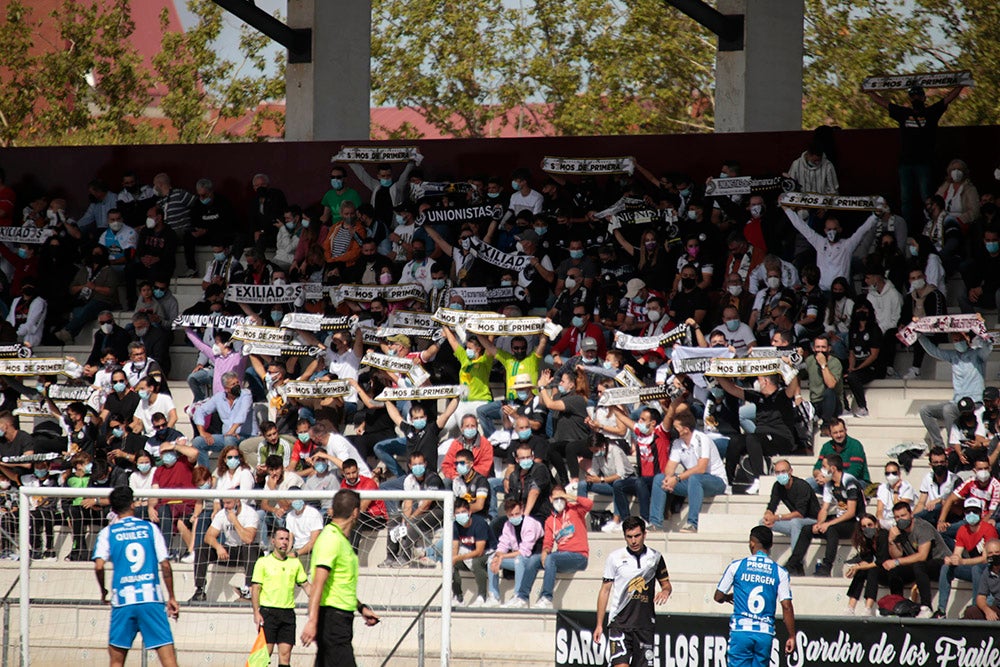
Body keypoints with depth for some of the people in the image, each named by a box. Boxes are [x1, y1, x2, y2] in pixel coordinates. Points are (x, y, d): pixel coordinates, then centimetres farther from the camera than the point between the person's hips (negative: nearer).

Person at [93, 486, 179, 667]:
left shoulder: (108, 532, 5)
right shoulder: (150, 528, 6)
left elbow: (99, 566, -7)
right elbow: (165, 565, 3)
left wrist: (103, 591, 11)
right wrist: (171, 598, 11)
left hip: (123, 599, 0)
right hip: (152, 598, 0)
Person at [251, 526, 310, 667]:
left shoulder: (295, 563, 12)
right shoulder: (263, 562, 1)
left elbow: (305, 584, 18)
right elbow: (255, 588, -2)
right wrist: (256, 613, -11)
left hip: (288, 612, 4)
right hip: (268, 611, -4)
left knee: (285, 653, -1)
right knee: (265, 651, -9)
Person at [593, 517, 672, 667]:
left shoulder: (655, 557, 6)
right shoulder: (615, 557, 1)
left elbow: (666, 583, 18)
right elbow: (605, 590, 6)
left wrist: (666, 591, -9)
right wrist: (599, 624, 4)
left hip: (645, 625, 2)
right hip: (620, 623, -2)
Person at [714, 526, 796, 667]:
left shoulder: (736, 566, 1)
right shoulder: (780, 572, 2)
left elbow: (719, 597, 9)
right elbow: (787, 607, -2)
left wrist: (730, 597, 32)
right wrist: (791, 637, 4)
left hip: (741, 630, -1)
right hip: (765, 634, 1)